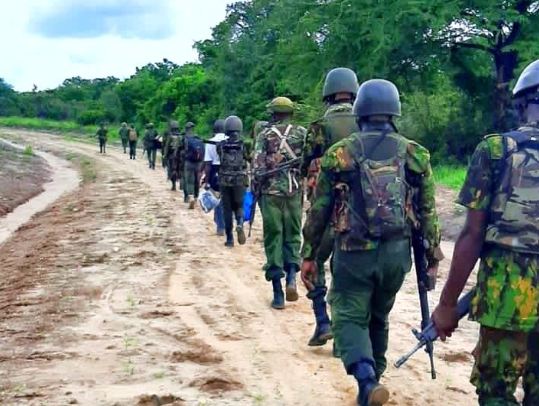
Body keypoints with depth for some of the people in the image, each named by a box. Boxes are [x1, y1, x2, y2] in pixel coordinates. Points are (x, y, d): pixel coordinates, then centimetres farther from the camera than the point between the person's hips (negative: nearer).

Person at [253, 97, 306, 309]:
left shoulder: (264, 134, 1)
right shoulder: (302, 133, 4)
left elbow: (258, 166, -5)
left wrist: (256, 191, 5)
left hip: (271, 192, -1)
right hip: (295, 191, 1)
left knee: (273, 239, 4)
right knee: (293, 236, 16)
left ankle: (278, 293, 3)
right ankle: (291, 277, -7)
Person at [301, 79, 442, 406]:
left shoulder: (339, 153, -2)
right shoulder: (415, 154, 3)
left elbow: (319, 211, 1)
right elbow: (428, 211, 6)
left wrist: (309, 256, 10)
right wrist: (434, 254, 17)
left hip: (355, 253, -3)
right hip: (396, 253, 3)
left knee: (350, 318, 5)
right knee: (378, 318, 21)